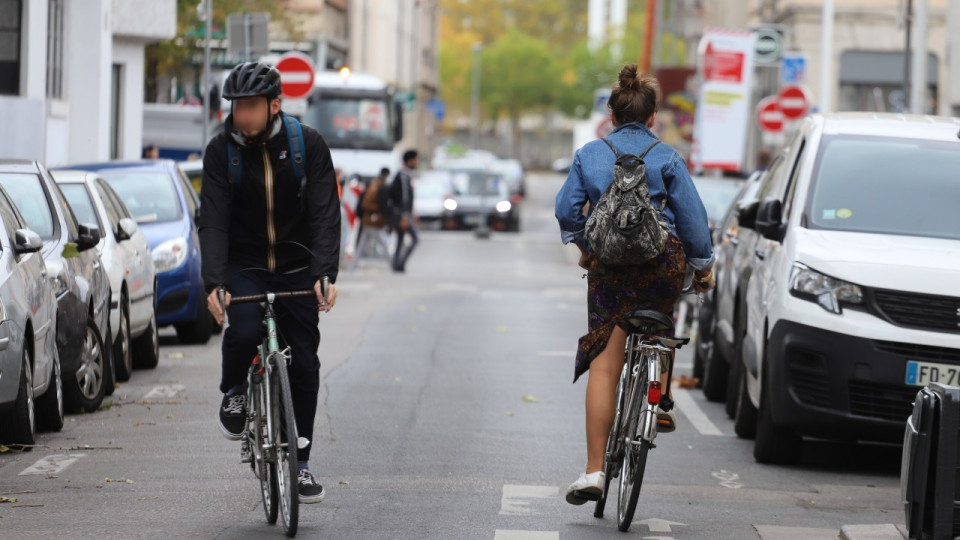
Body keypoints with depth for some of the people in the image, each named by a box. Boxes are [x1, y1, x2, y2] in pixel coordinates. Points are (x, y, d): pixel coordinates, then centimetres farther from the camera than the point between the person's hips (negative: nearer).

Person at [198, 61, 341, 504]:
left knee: (303, 363, -1)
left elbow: (325, 213, -14)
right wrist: (214, 282, -28)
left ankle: (300, 462, 12)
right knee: (244, 331, -29)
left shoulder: (307, 145, -10)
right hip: (244, 268, -1)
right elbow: (212, 220, -14)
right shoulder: (221, 151, -9)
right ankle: (234, 392, 3)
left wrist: (325, 273, -29)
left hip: (297, 271, 1)